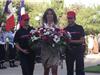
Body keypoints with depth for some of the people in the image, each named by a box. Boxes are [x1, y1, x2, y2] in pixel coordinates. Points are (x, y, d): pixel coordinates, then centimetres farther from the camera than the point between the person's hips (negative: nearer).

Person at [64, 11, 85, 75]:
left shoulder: (79, 28, 2)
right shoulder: (65, 29, 9)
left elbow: (82, 40, -6)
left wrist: (72, 41, -16)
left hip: (79, 50, -3)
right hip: (69, 51, 3)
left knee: (80, 69, -3)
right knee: (69, 69, 8)